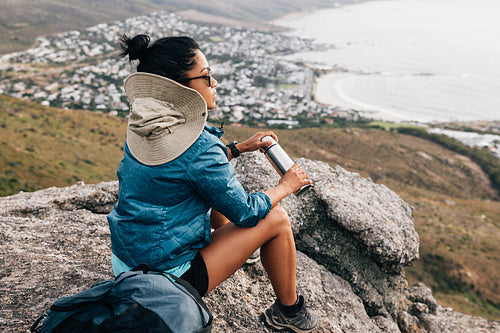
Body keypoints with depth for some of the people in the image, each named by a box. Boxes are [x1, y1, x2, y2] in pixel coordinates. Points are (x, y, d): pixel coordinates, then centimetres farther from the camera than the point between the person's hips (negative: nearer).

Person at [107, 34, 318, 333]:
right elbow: (245, 213, -16)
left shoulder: (143, 126, -2)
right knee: (277, 219, -3)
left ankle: (226, 246, 39)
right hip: (170, 279, -8)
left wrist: (240, 147, 12)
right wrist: (286, 186, 1)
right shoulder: (199, 145, -28)